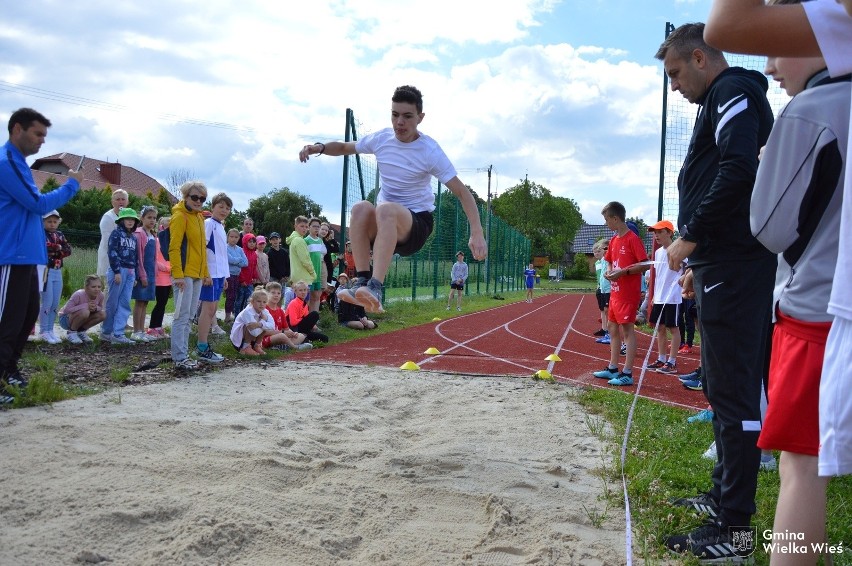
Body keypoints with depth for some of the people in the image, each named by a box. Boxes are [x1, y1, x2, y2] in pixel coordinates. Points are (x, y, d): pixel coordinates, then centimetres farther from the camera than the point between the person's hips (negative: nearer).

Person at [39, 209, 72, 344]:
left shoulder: (60, 235, 14)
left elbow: (68, 250, 1)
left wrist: (52, 249, -12)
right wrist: (58, 248, -12)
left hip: (58, 272, 6)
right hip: (46, 271, -6)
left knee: (56, 303, 7)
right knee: (47, 302, -6)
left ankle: (50, 330, 15)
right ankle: (44, 332, 1)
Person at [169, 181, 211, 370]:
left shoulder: (199, 217, 17)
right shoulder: (180, 216, -9)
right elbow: (174, 248, -15)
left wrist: (206, 273, 20)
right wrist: (178, 274, -21)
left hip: (197, 275, 9)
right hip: (184, 274, -8)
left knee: (188, 317, 12)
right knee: (182, 316, -6)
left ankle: (183, 354, 19)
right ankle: (179, 358, -3)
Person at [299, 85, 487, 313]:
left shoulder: (430, 151, -11)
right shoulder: (381, 138, 2)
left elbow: (462, 192, -12)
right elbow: (344, 147, 20)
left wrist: (477, 234, -25)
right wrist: (320, 147, -3)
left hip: (417, 224, -4)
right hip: (382, 226, 4)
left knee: (386, 209, -38)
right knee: (361, 208, -32)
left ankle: (376, 287, -48)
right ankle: (362, 280, -36)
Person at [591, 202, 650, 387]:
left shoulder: (632, 239, -13)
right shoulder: (613, 240, 12)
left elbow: (645, 265, -17)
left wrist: (623, 272, -22)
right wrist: (609, 272, 4)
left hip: (628, 293, -9)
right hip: (615, 292, 9)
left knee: (627, 330, -6)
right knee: (613, 329, 13)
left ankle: (627, 374, -3)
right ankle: (612, 369, 22)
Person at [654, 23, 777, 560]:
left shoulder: (732, 92, -5)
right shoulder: (723, 102, 25)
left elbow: (739, 170, -21)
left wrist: (689, 236, -15)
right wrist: (700, 262, 21)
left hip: (734, 268, -11)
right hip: (725, 266, 11)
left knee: (734, 390, -9)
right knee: (724, 385, 15)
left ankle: (734, 526, -4)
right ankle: (724, 493, 27)